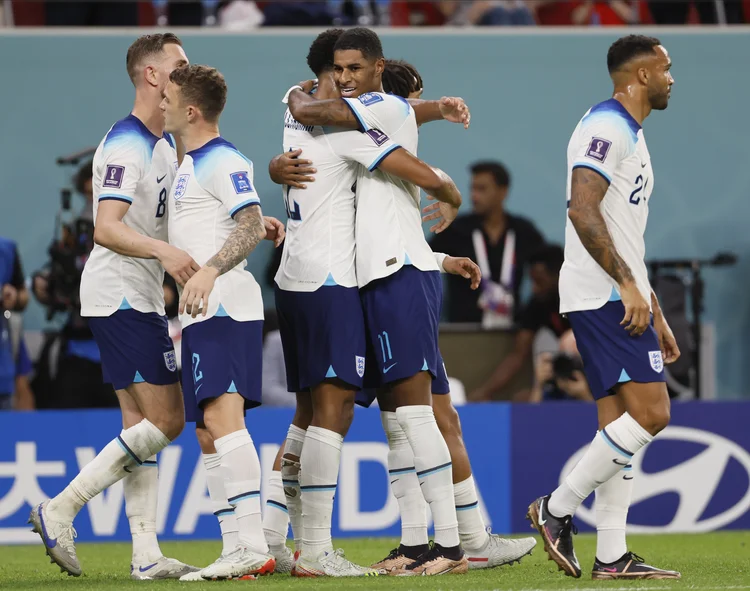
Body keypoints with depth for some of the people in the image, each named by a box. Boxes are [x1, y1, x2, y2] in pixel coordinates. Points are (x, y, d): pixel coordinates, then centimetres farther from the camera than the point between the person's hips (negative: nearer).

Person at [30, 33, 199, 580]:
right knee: (166, 420, -12)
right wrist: (165, 252, -42)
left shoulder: (165, 145, 16)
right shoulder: (127, 146, -16)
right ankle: (60, 511, -10)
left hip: (140, 299, 10)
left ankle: (147, 555, 6)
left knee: (143, 424, 7)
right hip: (121, 297, -10)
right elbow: (106, 229, -27)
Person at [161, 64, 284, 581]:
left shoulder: (224, 161, -9)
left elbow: (250, 228, -21)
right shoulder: (190, 164, 22)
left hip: (224, 306, -11)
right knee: (208, 435, 8)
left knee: (222, 417, -21)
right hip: (201, 312, 11)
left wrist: (209, 271, -32)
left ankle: (253, 544, -28)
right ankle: (236, 552, 9)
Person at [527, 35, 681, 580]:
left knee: (619, 423, 6)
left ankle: (611, 556, 5)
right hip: (603, 296, -10)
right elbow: (583, 212, -21)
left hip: (622, 299, 10)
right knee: (650, 413, -14)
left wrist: (657, 317, 25)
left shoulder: (631, 136, 22)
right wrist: (628, 286, -23)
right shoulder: (606, 127, -10)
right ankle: (557, 508, -8)